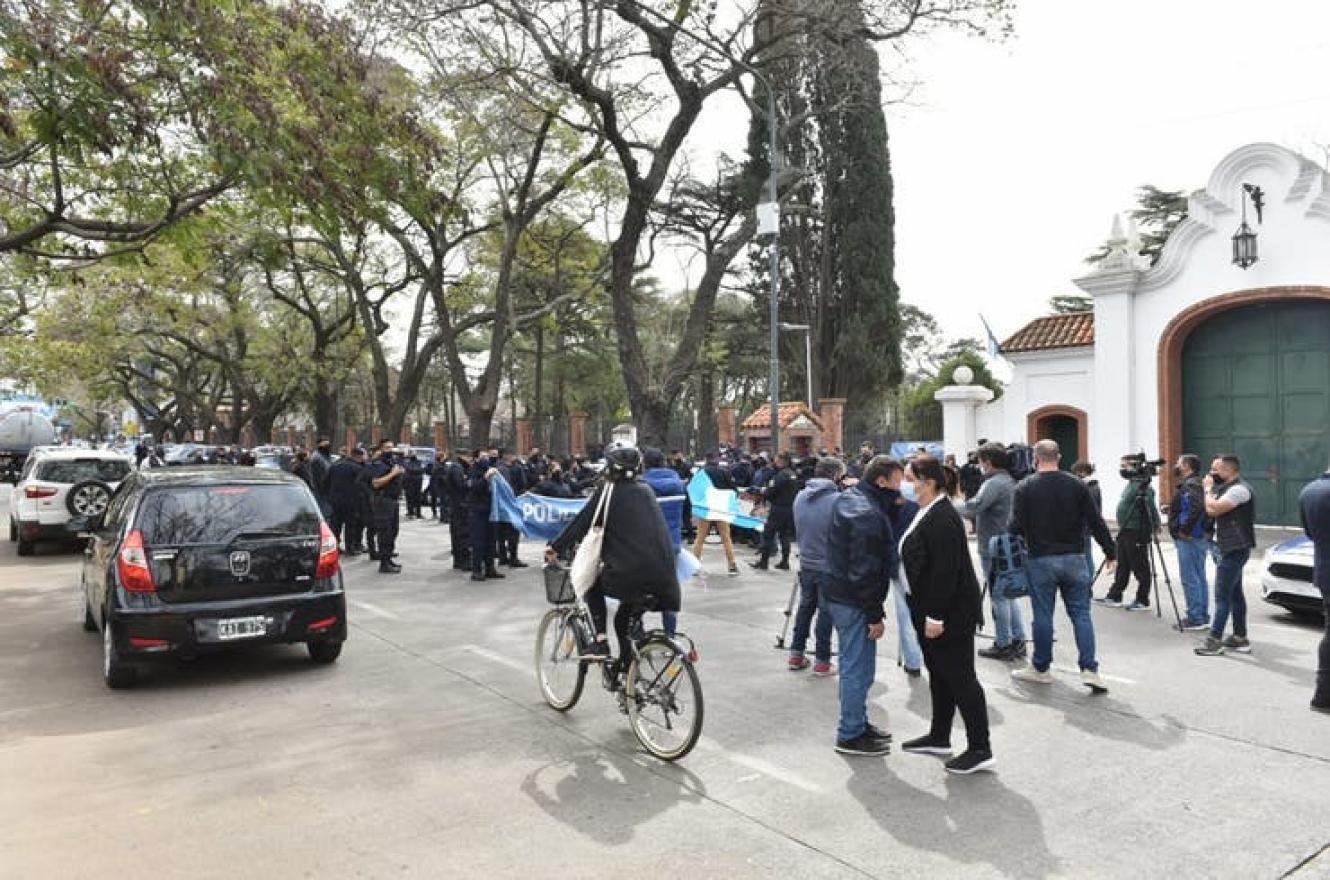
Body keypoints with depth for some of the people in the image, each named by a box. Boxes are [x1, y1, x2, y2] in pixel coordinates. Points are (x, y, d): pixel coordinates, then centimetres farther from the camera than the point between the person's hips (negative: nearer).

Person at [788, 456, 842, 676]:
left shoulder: (800, 496, 0)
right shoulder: (837, 500, -20)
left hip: (806, 563, 6)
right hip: (829, 567, -5)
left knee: (805, 606, 18)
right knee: (826, 612, 6)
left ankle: (796, 655, 25)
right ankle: (822, 662, 14)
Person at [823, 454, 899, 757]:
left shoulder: (847, 497, 8)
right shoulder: (868, 515, -23)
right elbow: (865, 571, -24)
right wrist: (875, 615, -17)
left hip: (838, 593, 10)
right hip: (854, 602, -10)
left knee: (853, 664, 20)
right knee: (858, 669, 1)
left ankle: (857, 723, 33)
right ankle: (851, 736, 11)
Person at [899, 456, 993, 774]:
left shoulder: (942, 519, -22)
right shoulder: (926, 513, 11)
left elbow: (945, 572, -25)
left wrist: (935, 616, -23)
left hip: (951, 614, -10)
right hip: (930, 610, 10)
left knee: (960, 678, -2)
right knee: (939, 675, 18)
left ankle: (980, 749, 7)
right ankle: (939, 737, 31)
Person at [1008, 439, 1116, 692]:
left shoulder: (1024, 487, -5)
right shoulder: (1076, 485, 2)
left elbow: (1016, 527, -10)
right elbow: (1096, 522, 1)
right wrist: (1111, 553, 8)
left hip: (1040, 560, -2)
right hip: (1074, 558, 2)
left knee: (1043, 615, 6)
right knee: (1081, 614, 7)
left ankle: (1040, 668, 17)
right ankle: (1089, 669, 2)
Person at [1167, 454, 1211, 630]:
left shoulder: (1191, 485, -14)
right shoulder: (1193, 484, 16)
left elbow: (1197, 508, -29)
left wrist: (1184, 530, -22)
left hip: (1188, 538, -11)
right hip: (1200, 537, 11)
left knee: (1190, 579, -6)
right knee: (1199, 578, 13)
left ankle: (1196, 618, -3)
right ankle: (1203, 617, 20)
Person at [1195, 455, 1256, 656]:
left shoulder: (1239, 489, -16)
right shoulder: (1228, 488, 17)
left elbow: (1214, 508, -22)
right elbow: (1210, 511, 16)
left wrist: (1208, 488, -9)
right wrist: (1212, 489, 8)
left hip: (1234, 549, -11)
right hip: (1231, 548, 11)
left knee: (1222, 595, -10)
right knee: (1234, 594, 14)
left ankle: (1215, 640, -9)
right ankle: (1240, 638, 20)